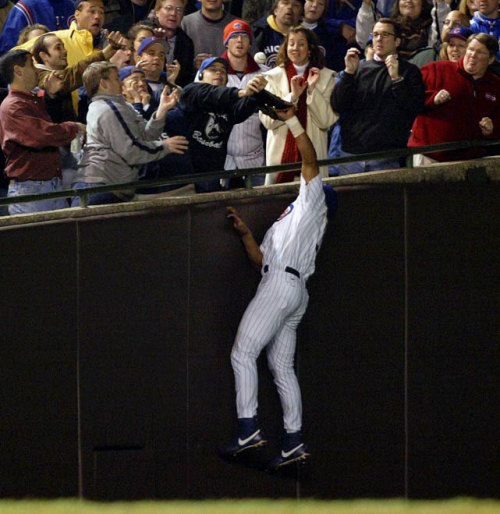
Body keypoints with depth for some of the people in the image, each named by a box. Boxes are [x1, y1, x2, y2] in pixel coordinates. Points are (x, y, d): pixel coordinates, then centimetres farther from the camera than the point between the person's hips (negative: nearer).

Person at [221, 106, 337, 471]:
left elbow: (310, 160, -2)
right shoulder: (287, 224, 33)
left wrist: (292, 120, -1)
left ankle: (249, 429, -22)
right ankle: (294, 442, 1)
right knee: (282, 367, 5)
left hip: (284, 283, -10)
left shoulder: (312, 202, 10)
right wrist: (245, 233, 20)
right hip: (293, 293, 10)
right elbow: (262, 260, 30)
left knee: (243, 353, -14)